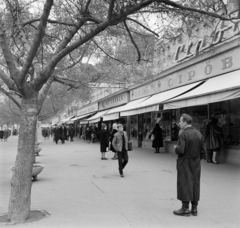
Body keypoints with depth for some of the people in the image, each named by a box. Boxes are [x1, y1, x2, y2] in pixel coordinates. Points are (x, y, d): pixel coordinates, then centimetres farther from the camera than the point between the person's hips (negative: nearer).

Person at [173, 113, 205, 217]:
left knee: (184, 184, 1)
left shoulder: (183, 134, -16)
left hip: (185, 164, -6)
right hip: (196, 164, 6)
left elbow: (180, 150, -23)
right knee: (195, 184, 11)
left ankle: (185, 209, 6)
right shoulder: (199, 134, 5)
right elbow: (202, 152, 7)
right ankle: (194, 208, 18)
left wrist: (176, 148, -3)